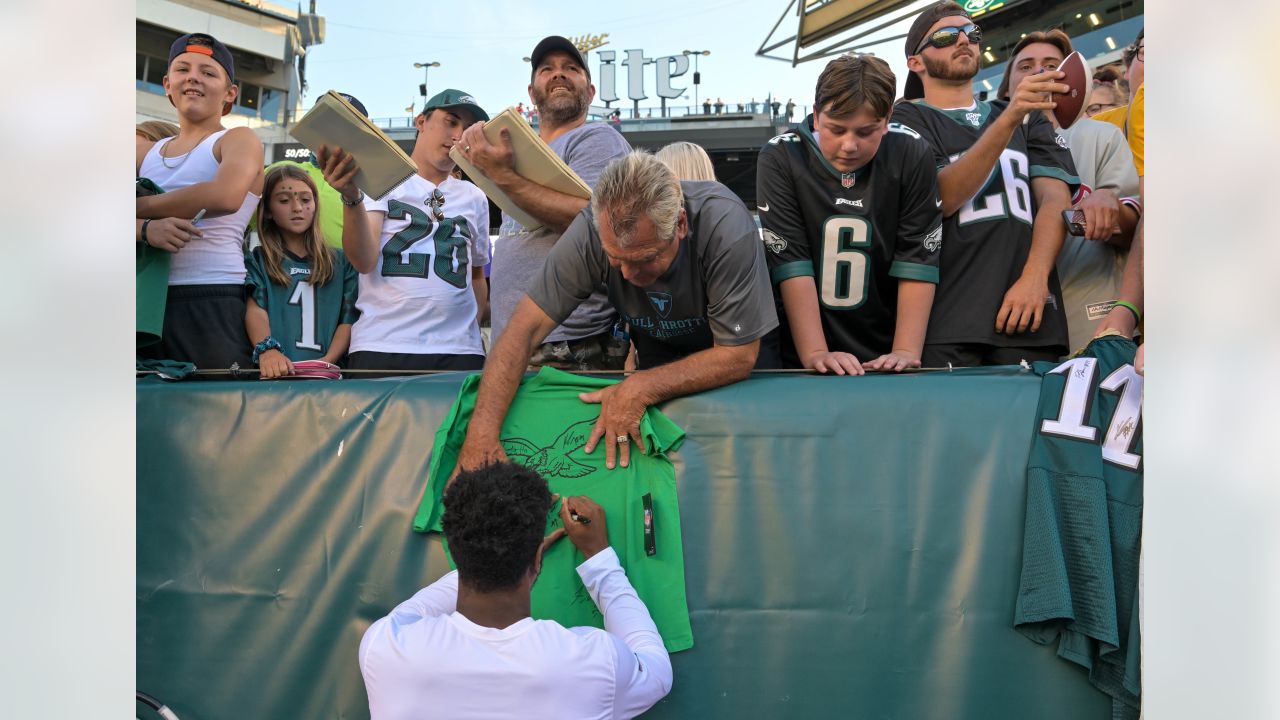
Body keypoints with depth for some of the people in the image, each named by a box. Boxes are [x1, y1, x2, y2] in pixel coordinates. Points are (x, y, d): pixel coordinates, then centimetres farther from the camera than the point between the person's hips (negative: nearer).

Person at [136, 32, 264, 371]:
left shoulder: (239, 140, 5)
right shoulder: (145, 153, 19)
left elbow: (225, 196, -16)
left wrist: (139, 206, -5)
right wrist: (146, 228, -17)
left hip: (212, 303, -4)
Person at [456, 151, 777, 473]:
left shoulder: (726, 226, -34)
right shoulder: (593, 229, -27)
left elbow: (739, 356, -27)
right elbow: (526, 328, -25)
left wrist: (640, 389, -36)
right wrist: (483, 427, -38)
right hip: (658, 354, 2)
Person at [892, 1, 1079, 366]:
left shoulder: (1029, 118, 22)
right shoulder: (906, 119, 10)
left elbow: (1055, 199, 8)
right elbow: (940, 199, -7)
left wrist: (1035, 277, -10)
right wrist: (1008, 120, -18)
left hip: (1028, 312, 3)